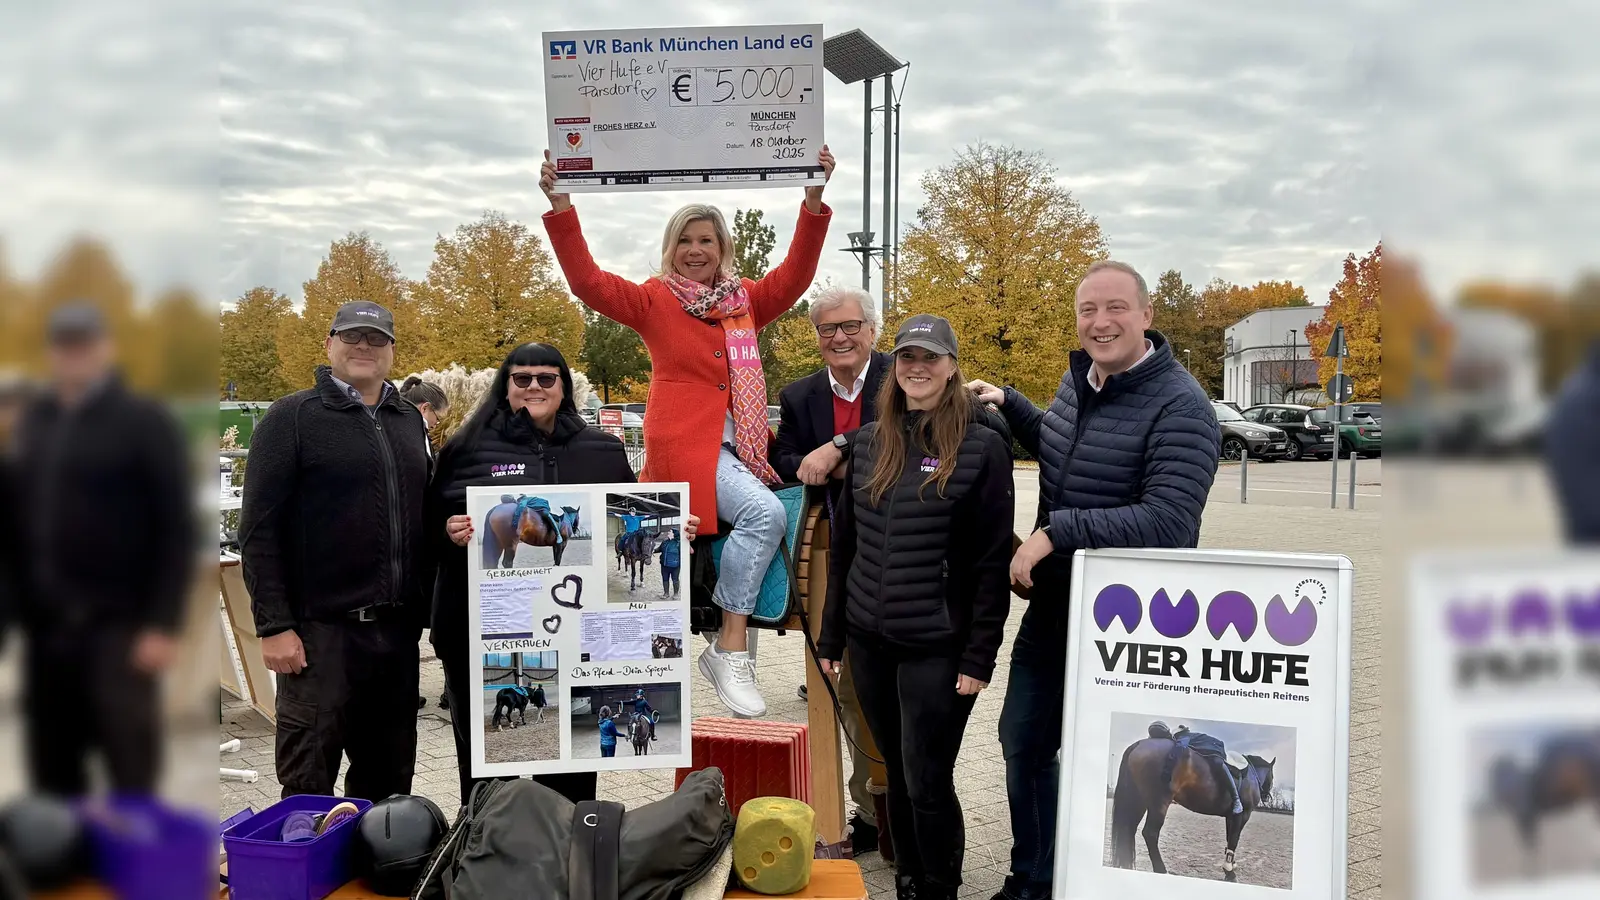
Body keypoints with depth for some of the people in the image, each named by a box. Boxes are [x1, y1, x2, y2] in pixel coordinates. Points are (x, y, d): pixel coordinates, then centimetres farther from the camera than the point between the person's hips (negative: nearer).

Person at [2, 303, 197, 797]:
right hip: (46, 627, 6)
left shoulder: (146, 422, -4)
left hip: (119, 626, -5)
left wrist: (164, 624, -14)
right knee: (52, 771, 13)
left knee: (130, 769, -1)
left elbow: (178, 531, -9)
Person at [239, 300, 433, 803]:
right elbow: (259, 530, -7)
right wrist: (273, 625, -13)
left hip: (399, 629, 5)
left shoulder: (410, 421, 14)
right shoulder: (293, 417, -2)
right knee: (309, 782, 1)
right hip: (321, 630, -5)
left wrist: (425, 610, 8)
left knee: (390, 777, 14)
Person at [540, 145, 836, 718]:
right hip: (684, 445, -6)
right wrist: (560, 206, -11)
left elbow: (794, 275, 7)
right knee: (764, 513, -25)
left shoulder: (745, 301, 16)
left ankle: (729, 648, 7)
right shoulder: (654, 301, 5)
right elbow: (587, 282, -4)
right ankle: (730, 650, -14)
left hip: (737, 445, 6)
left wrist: (814, 199, -1)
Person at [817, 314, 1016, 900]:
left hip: (938, 647, -4)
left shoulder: (982, 447, -7)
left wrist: (979, 656, -12)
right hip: (869, 641, 5)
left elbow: (993, 561, -8)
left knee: (927, 781, 1)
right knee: (896, 774, 15)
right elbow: (844, 545, 11)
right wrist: (831, 635, 11)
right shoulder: (869, 443, 7)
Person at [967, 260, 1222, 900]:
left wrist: (1055, 531, -30)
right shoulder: (1077, 380, 4)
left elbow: (1168, 522, -31)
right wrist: (1008, 404, 12)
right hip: (1051, 607, 8)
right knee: (1024, 741, 19)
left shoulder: (1179, 406, -21)